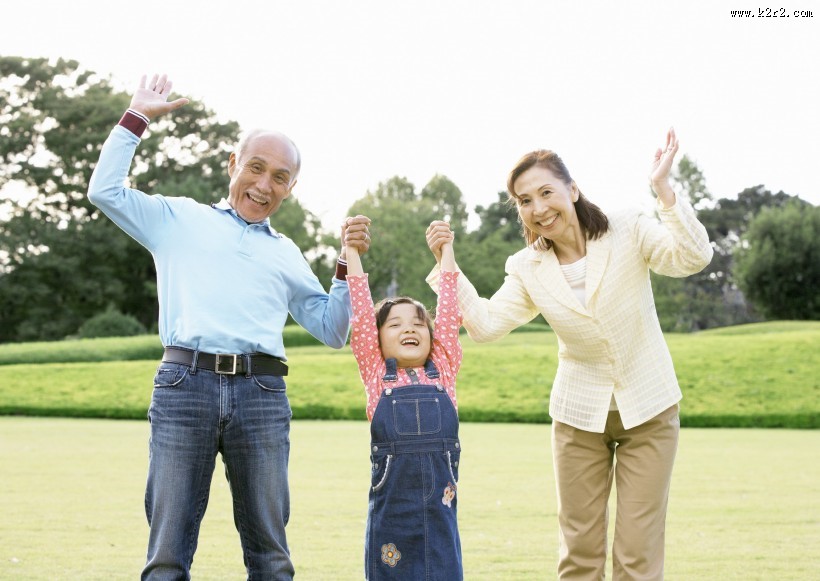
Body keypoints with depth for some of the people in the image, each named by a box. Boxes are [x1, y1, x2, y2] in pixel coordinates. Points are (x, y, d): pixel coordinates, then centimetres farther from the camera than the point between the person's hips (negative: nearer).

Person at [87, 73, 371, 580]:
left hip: (262, 394, 2)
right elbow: (106, 191, 11)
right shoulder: (180, 219, 18)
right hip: (185, 385, -2)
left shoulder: (288, 256, 24)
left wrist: (348, 266, 8)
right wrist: (137, 118, 14)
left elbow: (332, 331, 21)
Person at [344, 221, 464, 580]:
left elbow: (449, 312, 11)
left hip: (439, 505, 1)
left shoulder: (443, 371, 12)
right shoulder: (376, 375, 7)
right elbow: (362, 313, 4)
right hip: (390, 506, -1)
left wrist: (446, 250, 15)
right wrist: (352, 251, 6)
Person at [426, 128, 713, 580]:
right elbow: (485, 324, -11)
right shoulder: (527, 269, -1)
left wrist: (663, 190, -32)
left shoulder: (627, 232, -9)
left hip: (648, 409, -3)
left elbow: (693, 258, -23)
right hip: (579, 415, 3)